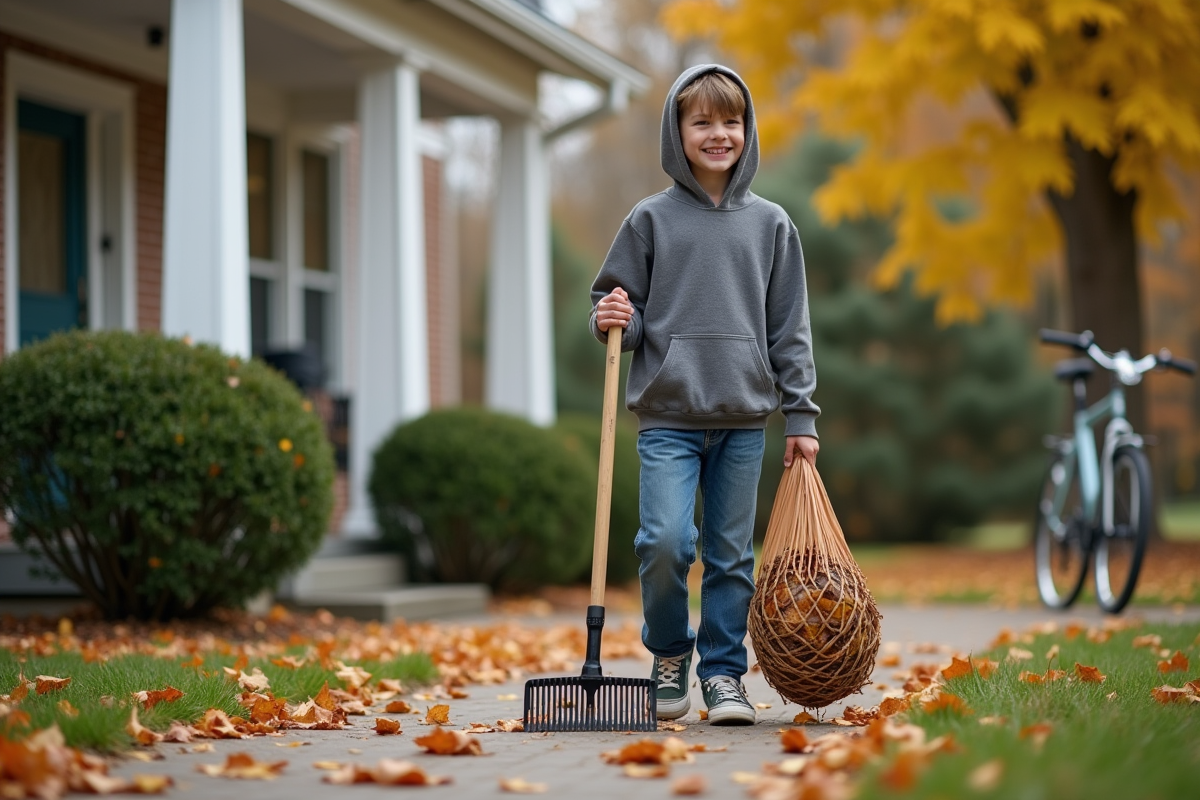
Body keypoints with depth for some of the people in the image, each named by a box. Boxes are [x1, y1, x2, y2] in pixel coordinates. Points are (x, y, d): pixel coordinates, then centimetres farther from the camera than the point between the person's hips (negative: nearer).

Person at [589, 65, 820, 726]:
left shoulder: (770, 224, 9)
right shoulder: (650, 219, 5)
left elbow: (789, 329, 10)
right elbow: (620, 309, 10)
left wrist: (802, 417, 6)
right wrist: (612, 322, -14)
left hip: (744, 419, 2)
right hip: (668, 415, -2)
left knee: (731, 554, 5)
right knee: (665, 542, -13)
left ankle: (723, 671, 18)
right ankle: (670, 652, 12)